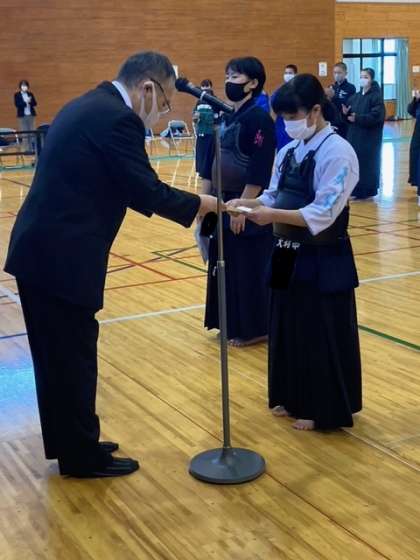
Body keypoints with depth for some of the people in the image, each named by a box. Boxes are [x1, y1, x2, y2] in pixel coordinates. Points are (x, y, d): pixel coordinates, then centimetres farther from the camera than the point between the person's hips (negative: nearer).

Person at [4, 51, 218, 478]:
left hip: (39, 249, 10)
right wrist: (199, 204, -2)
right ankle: (83, 456, 18)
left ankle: (66, 443, 33)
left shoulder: (87, 106, 16)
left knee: (56, 355, 18)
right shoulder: (118, 118, -15)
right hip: (62, 257, -10)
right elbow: (148, 192, -16)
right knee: (74, 357, 3)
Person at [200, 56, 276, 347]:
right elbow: (212, 161, 14)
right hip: (224, 203, 9)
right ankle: (233, 324, 28)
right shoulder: (226, 117, 11)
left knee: (251, 268, 0)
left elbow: (260, 172, -20)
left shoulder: (259, 119, -15)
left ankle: (255, 328, 12)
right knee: (226, 264, 15)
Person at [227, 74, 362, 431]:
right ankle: (292, 398, 33)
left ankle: (323, 410, 19)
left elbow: (322, 214, -22)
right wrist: (245, 204, -8)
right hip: (289, 254, 8)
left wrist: (273, 216, -28)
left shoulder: (337, 152, -17)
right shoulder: (289, 151, 7)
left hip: (324, 261, -8)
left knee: (322, 334, 4)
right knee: (288, 326, 16)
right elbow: (274, 197, 11)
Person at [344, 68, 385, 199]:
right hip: (354, 135, 6)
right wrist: (345, 113, -10)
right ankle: (357, 189, 15)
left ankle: (367, 190, 8)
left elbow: (376, 116, -19)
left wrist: (357, 118, -21)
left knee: (368, 163, -1)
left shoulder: (376, 96, -8)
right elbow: (349, 115, 13)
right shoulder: (355, 97, 12)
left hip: (370, 137, -6)